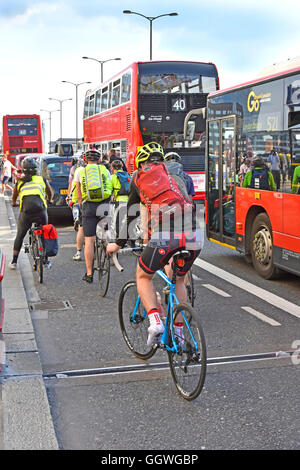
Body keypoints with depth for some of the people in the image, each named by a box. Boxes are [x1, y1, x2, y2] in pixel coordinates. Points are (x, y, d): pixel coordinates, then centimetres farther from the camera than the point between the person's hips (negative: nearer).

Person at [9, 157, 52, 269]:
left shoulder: (19, 182, 14)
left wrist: (13, 204, 52)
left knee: (19, 236, 16)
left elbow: (14, 197, 29)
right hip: (41, 211, 0)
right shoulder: (42, 180, 13)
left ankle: (14, 261, 16)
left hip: (26, 211, 0)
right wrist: (48, 200, 52)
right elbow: (49, 193, 30)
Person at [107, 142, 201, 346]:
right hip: (193, 235, 3)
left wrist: (119, 244, 33)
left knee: (143, 277, 22)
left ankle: (155, 321, 1)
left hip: (165, 236, -3)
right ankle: (178, 332, 29)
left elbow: (130, 214, 23)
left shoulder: (138, 178, 18)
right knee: (179, 280, 27)